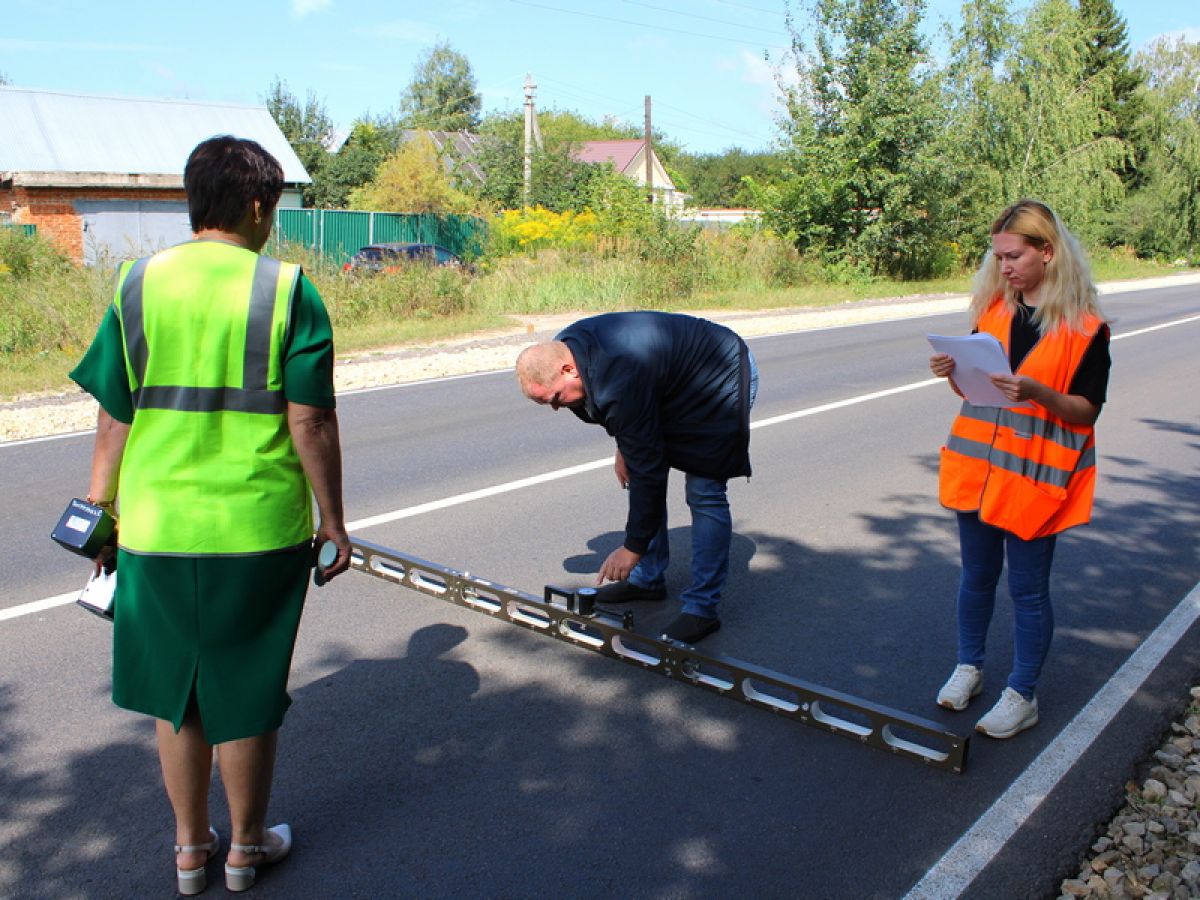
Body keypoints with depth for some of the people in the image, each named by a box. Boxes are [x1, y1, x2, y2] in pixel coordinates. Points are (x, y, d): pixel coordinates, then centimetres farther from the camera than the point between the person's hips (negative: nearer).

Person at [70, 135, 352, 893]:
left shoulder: (139, 284, 0)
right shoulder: (288, 289, -8)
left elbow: (114, 418, 2)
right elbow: (311, 422, -10)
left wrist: (100, 513, 14)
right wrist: (333, 521, -1)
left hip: (157, 528, 3)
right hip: (259, 529, -3)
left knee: (175, 694, 19)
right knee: (247, 696, 14)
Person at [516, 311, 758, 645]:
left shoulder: (621, 384, -39)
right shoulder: (563, 349, -13)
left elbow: (648, 469, -33)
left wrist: (634, 547, -25)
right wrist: (623, 449, 4)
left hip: (721, 379, -10)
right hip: (674, 384, 10)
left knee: (704, 493, -13)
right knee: (638, 469, 10)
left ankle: (702, 608, -7)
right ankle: (648, 579, 20)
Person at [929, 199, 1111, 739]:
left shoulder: (1085, 327, -9)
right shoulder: (992, 310, 5)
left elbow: (1087, 411, -10)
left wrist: (1039, 393, -27)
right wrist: (953, 374, -8)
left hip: (1034, 475, -4)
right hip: (977, 466, 4)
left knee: (1028, 588, 6)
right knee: (976, 575, 16)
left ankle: (1022, 696, 21)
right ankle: (968, 668, 34)